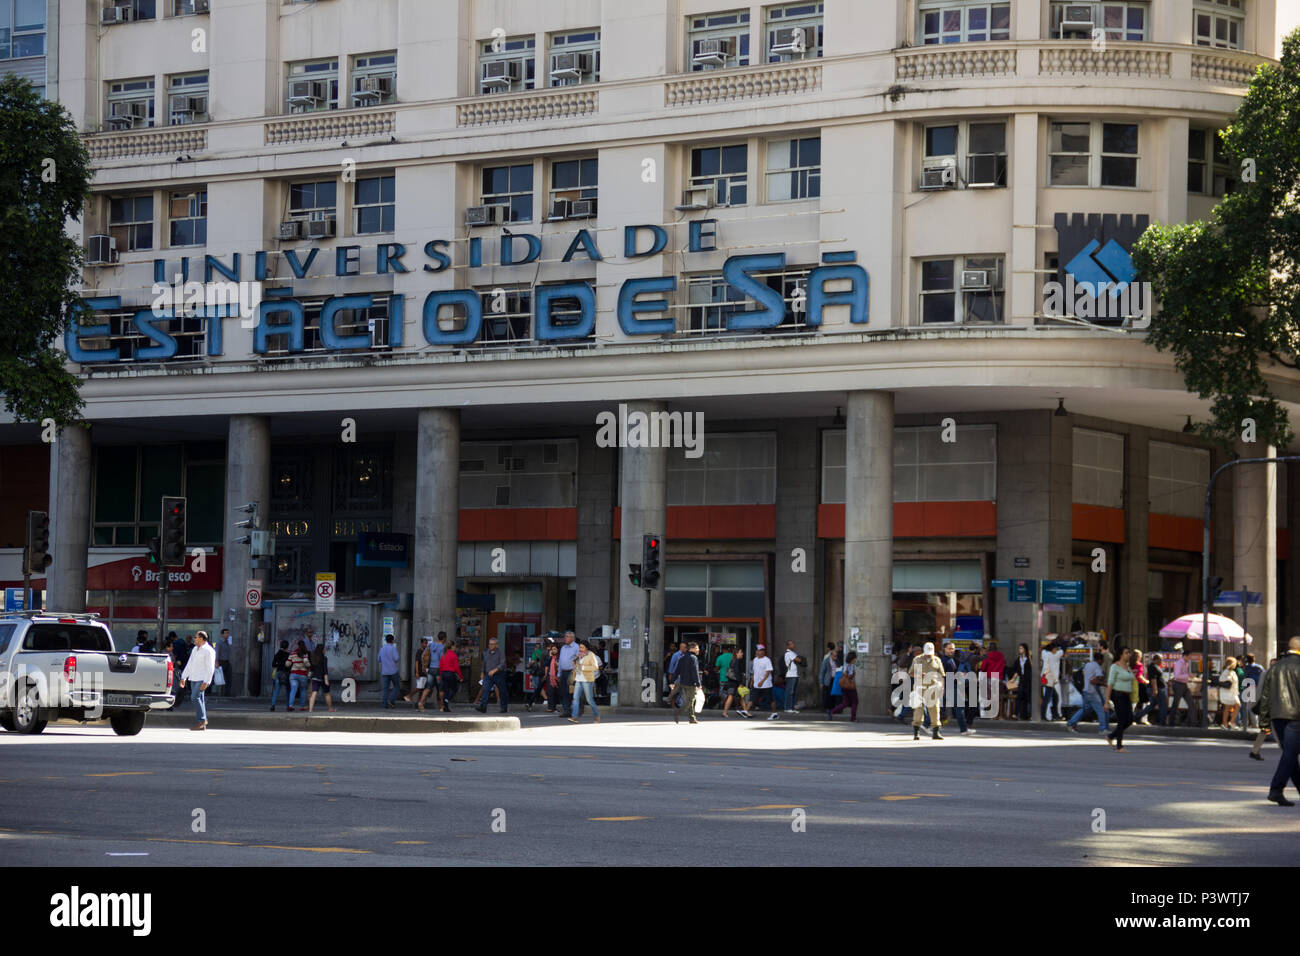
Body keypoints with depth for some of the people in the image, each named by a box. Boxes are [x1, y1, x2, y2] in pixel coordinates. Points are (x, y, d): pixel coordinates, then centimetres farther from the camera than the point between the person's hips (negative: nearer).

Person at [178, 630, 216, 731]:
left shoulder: (208, 651, -10)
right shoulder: (195, 649, 17)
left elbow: (210, 668, -15)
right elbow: (189, 664, 21)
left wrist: (206, 682, -21)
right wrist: (183, 677, 17)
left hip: (202, 679, -8)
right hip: (193, 678, 8)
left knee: (195, 697, -18)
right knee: (199, 699, 6)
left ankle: (202, 722, -18)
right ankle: (204, 723, 9)